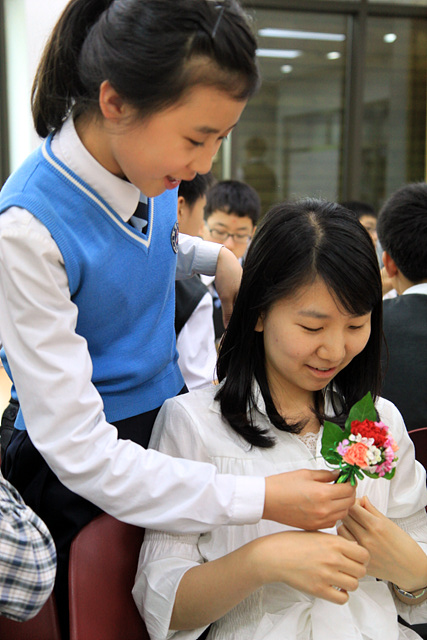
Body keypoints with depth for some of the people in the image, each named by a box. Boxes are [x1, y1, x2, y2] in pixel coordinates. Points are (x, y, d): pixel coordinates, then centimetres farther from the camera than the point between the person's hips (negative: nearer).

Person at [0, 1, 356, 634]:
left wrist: (217, 256, -3)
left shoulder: (150, 167, -9)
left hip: (173, 427, 7)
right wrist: (258, 499, -31)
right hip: (90, 480, -7)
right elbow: (80, 450, -29)